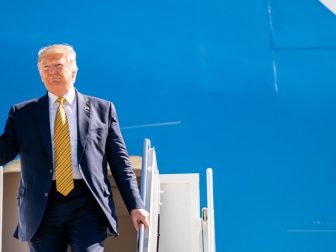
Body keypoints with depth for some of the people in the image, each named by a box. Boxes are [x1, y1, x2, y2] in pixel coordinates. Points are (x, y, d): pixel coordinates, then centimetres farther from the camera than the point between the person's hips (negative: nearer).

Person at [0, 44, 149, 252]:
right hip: (42, 208, 1)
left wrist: (135, 205, 2)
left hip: (87, 204, -1)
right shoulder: (22, 113, 13)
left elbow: (120, 161, 8)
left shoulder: (102, 109, 11)